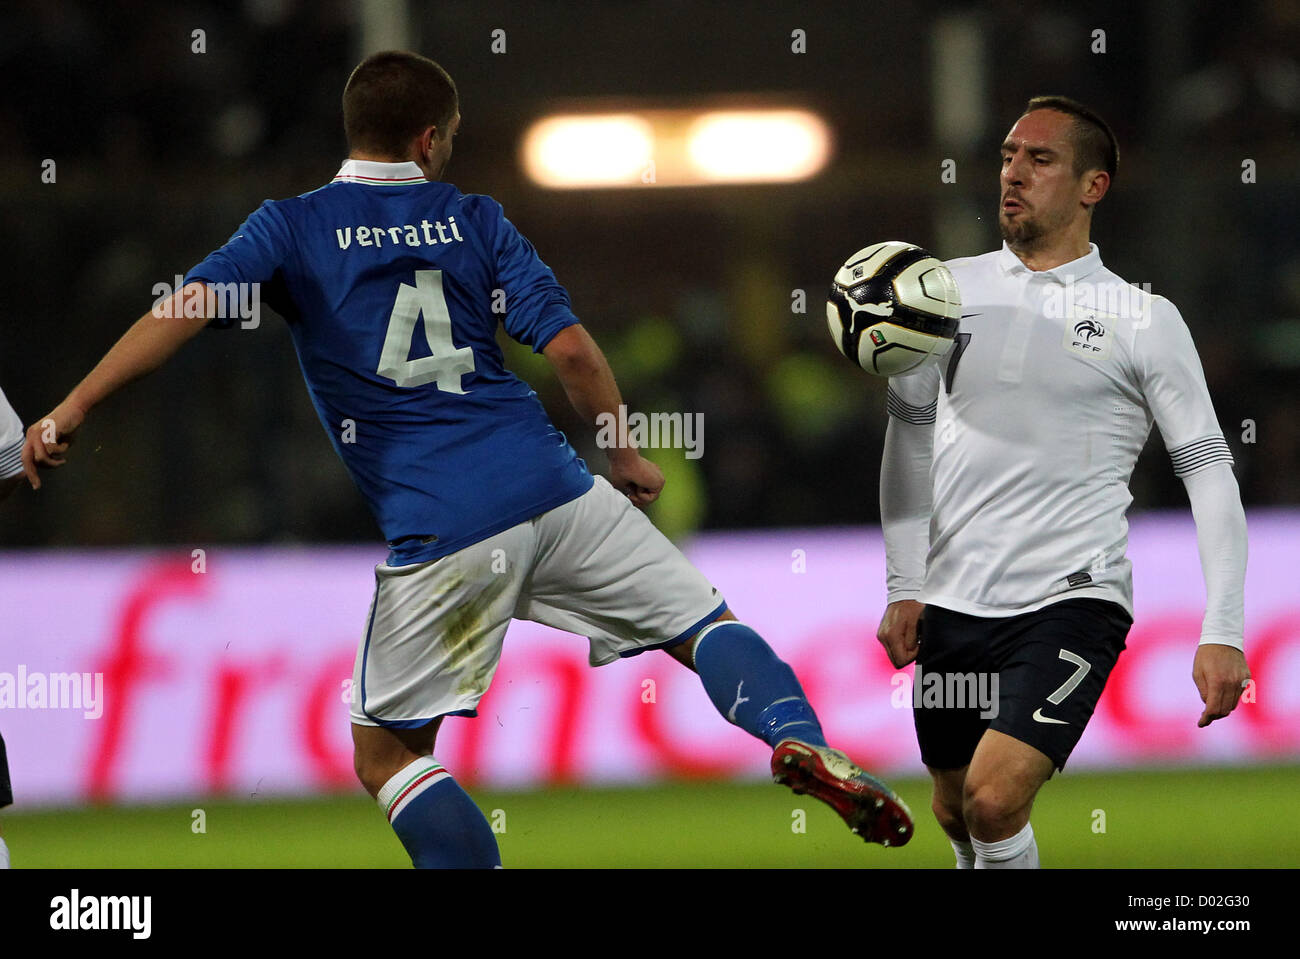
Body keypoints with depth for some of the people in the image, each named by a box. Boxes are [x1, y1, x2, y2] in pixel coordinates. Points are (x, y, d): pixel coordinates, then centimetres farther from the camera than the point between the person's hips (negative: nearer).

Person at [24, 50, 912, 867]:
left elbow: (188, 307, -9)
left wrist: (72, 410, -10)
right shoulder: (474, 219, 11)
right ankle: (799, 738, -16)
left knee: (388, 756, 10)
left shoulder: (293, 227, 5)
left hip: (439, 529, -2)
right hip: (553, 487, 2)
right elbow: (569, 345, 4)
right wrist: (627, 458, 17)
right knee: (705, 625, 12)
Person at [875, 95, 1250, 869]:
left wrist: (1223, 631, -11)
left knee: (994, 799, -22)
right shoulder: (951, 289, 8)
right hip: (953, 602, 4)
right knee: (956, 815, 11)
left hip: (1073, 601, -4)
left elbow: (1209, 469, -2)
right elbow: (911, 431, 16)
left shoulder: (1146, 320, -2)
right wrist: (903, 589, 10)